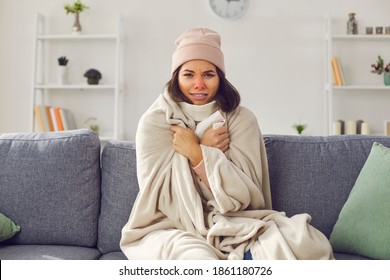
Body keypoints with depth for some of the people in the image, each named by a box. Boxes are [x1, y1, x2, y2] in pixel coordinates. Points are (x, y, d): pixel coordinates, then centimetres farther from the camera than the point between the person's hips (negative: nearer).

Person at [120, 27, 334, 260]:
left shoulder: (242, 119, 0)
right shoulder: (154, 122, -4)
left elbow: (244, 193, -6)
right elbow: (161, 195, -8)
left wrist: (197, 154, -16)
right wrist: (209, 150, -12)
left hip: (232, 227, 3)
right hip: (172, 229, -2)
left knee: (301, 241, -24)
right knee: (197, 258, -37)